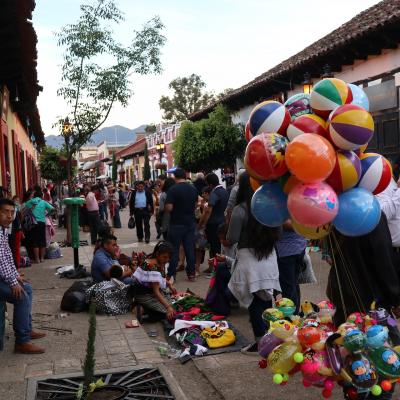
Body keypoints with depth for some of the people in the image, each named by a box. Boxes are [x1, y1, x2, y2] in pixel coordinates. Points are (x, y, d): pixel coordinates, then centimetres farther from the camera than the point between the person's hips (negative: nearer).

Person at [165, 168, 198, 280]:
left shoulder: (173, 189, -14)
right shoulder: (193, 189, 4)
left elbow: (169, 208, -18)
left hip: (177, 224, -5)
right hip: (190, 223, 5)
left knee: (174, 250, 2)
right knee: (190, 249, 9)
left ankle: (171, 275, 6)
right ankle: (191, 273, 14)